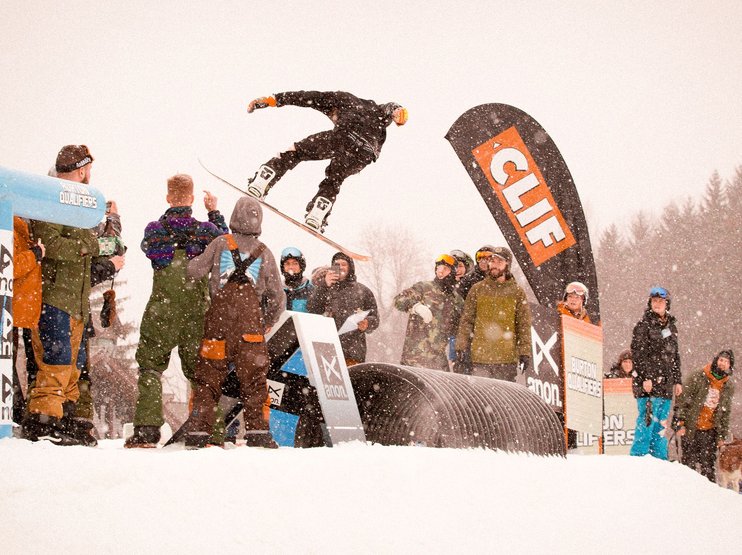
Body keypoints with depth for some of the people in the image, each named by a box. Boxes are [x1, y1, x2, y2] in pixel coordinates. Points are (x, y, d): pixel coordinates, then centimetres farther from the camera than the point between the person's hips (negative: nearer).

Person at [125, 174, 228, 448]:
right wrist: (215, 213, 25)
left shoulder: (153, 230, -5)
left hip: (162, 312, -1)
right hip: (198, 312, 1)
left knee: (150, 367, 7)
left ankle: (146, 430, -5)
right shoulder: (206, 230, -4)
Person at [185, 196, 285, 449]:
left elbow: (194, 271, 3)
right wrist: (267, 324, 25)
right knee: (253, 378, 4)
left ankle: (198, 432, 1)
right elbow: (278, 297, 12)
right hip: (250, 319, 0)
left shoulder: (220, 243, 4)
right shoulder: (264, 253, 10)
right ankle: (257, 432, -1)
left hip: (219, 317, 0)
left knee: (208, 376, 4)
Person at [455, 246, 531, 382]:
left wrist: (524, 352, -1)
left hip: (508, 359, 0)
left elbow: (524, 325, 7)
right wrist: (462, 346, 2)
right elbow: (466, 320, 10)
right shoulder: (477, 289, 9)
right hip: (480, 356, 0)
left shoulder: (517, 292, 8)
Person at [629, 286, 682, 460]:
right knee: (647, 421, -11)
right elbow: (638, 353, -10)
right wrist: (645, 377, -18)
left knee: (661, 424, 9)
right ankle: (638, 457, -8)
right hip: (649, 382, -7)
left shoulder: (671, 326, 18)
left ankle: (660, 459, 13)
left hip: (666, 384, 7)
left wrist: (677, 380, 17)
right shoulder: (644, 325, -4)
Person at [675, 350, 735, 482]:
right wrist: (680, 422, -12)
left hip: (710, 430, 3)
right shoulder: (698, 377, -5)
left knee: (708, 466, 2)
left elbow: (726, 413, 16)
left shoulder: (729, 386, 9)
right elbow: (683, 400, -5)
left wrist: (722, 435, 13)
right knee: (690, 462, -3)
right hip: (691, 428, -3)